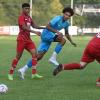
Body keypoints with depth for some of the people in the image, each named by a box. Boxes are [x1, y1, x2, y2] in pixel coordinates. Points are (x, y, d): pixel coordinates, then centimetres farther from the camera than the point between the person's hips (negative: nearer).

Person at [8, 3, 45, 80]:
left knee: (34, 53, -6)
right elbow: (24, 27, -26)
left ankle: (34, 73, -5)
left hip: (28, 39, 7)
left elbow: (34, 25, 17)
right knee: (18, 56, -2)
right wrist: (35, 32, -34)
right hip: (22, 39, -7)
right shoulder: (21, 17, -13)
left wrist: (44, 28, 5)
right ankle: (11, 73, 11)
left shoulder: (29, 17, 13)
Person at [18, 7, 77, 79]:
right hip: (46, 34, -8)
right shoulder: (58, 19, -16)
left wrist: (71, 42, 18)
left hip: (51, 36, 8)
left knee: (39, 56, 4)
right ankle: (53, 58, -20)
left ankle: (23, 69, 7)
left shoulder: (66, 23, 9)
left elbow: (66, 34, 23)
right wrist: (57, 31, -28)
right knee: (62, 40, -25)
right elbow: (48, 27, -20)